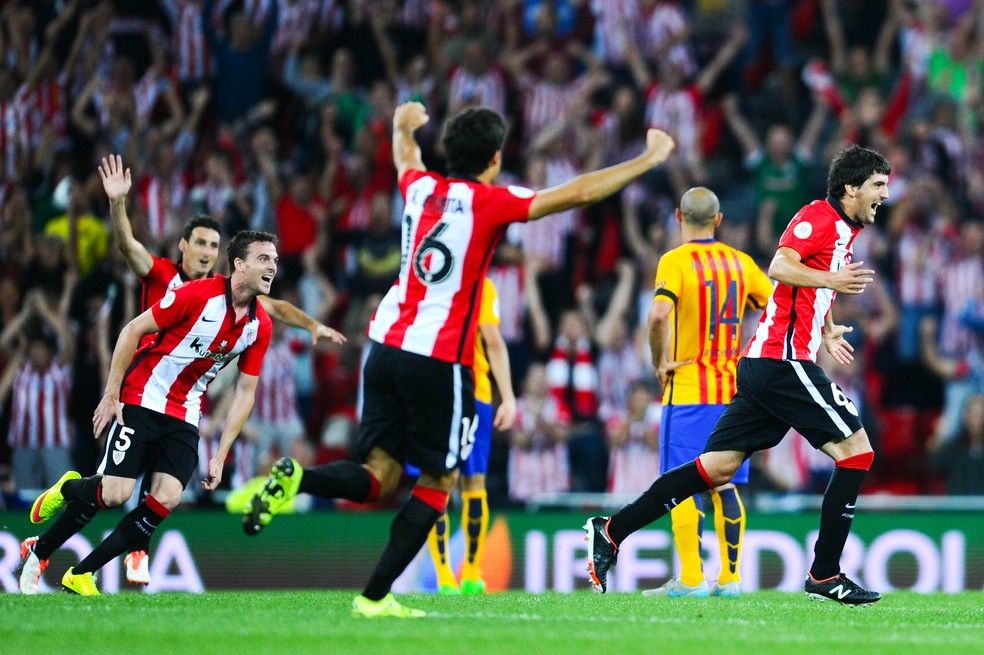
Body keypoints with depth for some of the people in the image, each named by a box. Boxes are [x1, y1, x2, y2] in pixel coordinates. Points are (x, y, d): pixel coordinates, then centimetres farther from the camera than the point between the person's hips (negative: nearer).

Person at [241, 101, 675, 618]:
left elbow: (405, 161, 37)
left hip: (387, 346, 6)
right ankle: (375, 596, 0)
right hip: (440, 359, -6)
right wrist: (648, 160, 1)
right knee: (438, 481, 6)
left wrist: (405, 127, 60)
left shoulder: (420, 187, 11)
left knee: (378, 476, 7)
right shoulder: (489, 202, -6)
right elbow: (579, 192, -9)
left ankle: (292, 479, -21)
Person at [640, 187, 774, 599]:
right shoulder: (740, 263, 7)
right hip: (731, 390, 5)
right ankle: (730, 577, 9)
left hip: (687, 391, -5)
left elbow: (659, 314, -26)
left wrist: (660, 362, -12)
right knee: (725, 485, 10)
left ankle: (690, 578, -7)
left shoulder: (676, 262, -10)